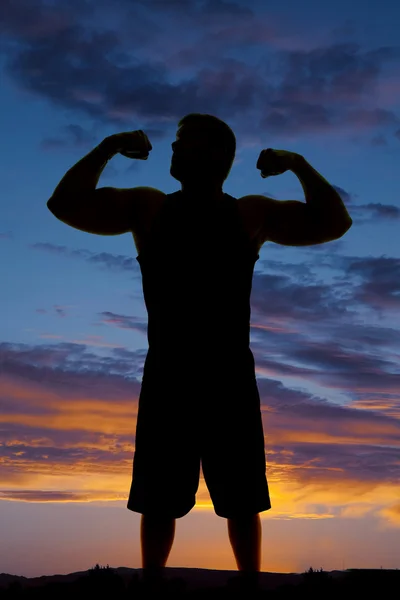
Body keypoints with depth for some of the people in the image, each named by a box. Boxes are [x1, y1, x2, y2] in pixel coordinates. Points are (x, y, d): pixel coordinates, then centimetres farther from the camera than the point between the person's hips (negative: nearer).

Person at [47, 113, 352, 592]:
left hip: (230, 378, 0)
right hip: (166, 378, 1)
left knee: (242, 502, 7)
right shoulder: (146, 207, 7)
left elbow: (335, 223, 4)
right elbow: (64, 204, 1)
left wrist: (298, 165, -6)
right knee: (158, 500, 7)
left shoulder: (251, 214, 7)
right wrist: (108, 147, -5)